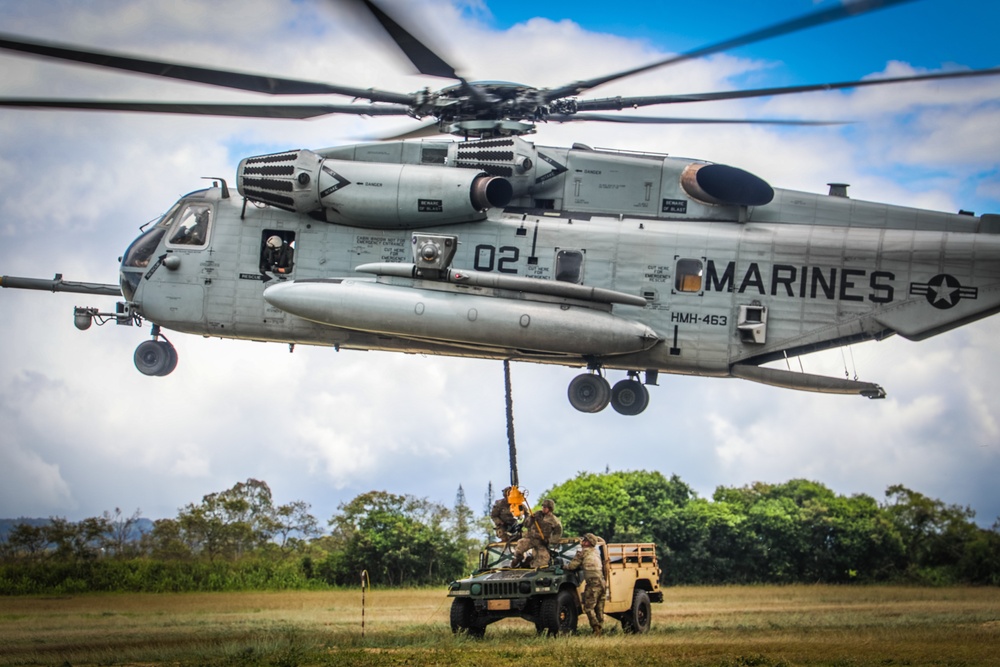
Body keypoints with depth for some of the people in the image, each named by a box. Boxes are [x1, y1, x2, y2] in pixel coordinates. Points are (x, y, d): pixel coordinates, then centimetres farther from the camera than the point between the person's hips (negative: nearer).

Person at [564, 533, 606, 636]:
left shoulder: (583, 552, -2)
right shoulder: (595, 553, 20)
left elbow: (572, 566, 0)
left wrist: (564, 566, 18)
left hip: (593, 583, -8)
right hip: (602, 583, 8)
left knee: (589, 608, -5)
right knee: (599, 609, 11)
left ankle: (596, 629, -14)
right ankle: (601, 629, 9)